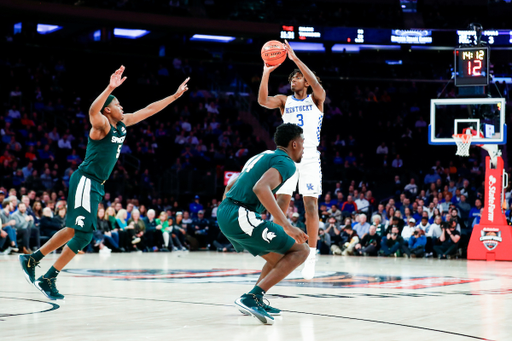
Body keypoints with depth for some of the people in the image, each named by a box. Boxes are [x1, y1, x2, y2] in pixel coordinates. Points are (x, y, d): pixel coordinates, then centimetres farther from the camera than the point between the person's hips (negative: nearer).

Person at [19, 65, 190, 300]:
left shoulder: (122, 124, 13)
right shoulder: (102, 124, -12)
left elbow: (149, 110, 21)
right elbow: (93, 110, -36)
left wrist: (175, 95, 20)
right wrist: (110, 88, -49)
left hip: (96, 185, 9)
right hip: (85, 181, -9)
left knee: (75, 230, 14)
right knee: (84, 232, -14)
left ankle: (31, 260, 23)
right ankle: (47, 279, -9)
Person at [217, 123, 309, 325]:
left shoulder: (262, 156, 24)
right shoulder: (285, 162, -6)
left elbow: (230, 185, 31)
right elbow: (260, 188, -25)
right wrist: (287, 226, -27)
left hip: (223, 212, 10)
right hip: (241, 216, -10)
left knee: (278, 256, 24)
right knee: (300, 250, -6)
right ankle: (252, 297, -16)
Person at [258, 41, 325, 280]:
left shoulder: (316, 100, 6)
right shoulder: (284, 101, 11)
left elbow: (316, 84, -17)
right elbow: (263, 101, -8)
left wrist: (296, 59, -23)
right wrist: (266, 72, -21)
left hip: (310, 158, -2)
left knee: (311, 205, -7)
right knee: (281, 203, -5)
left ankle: (311, 257, -4)